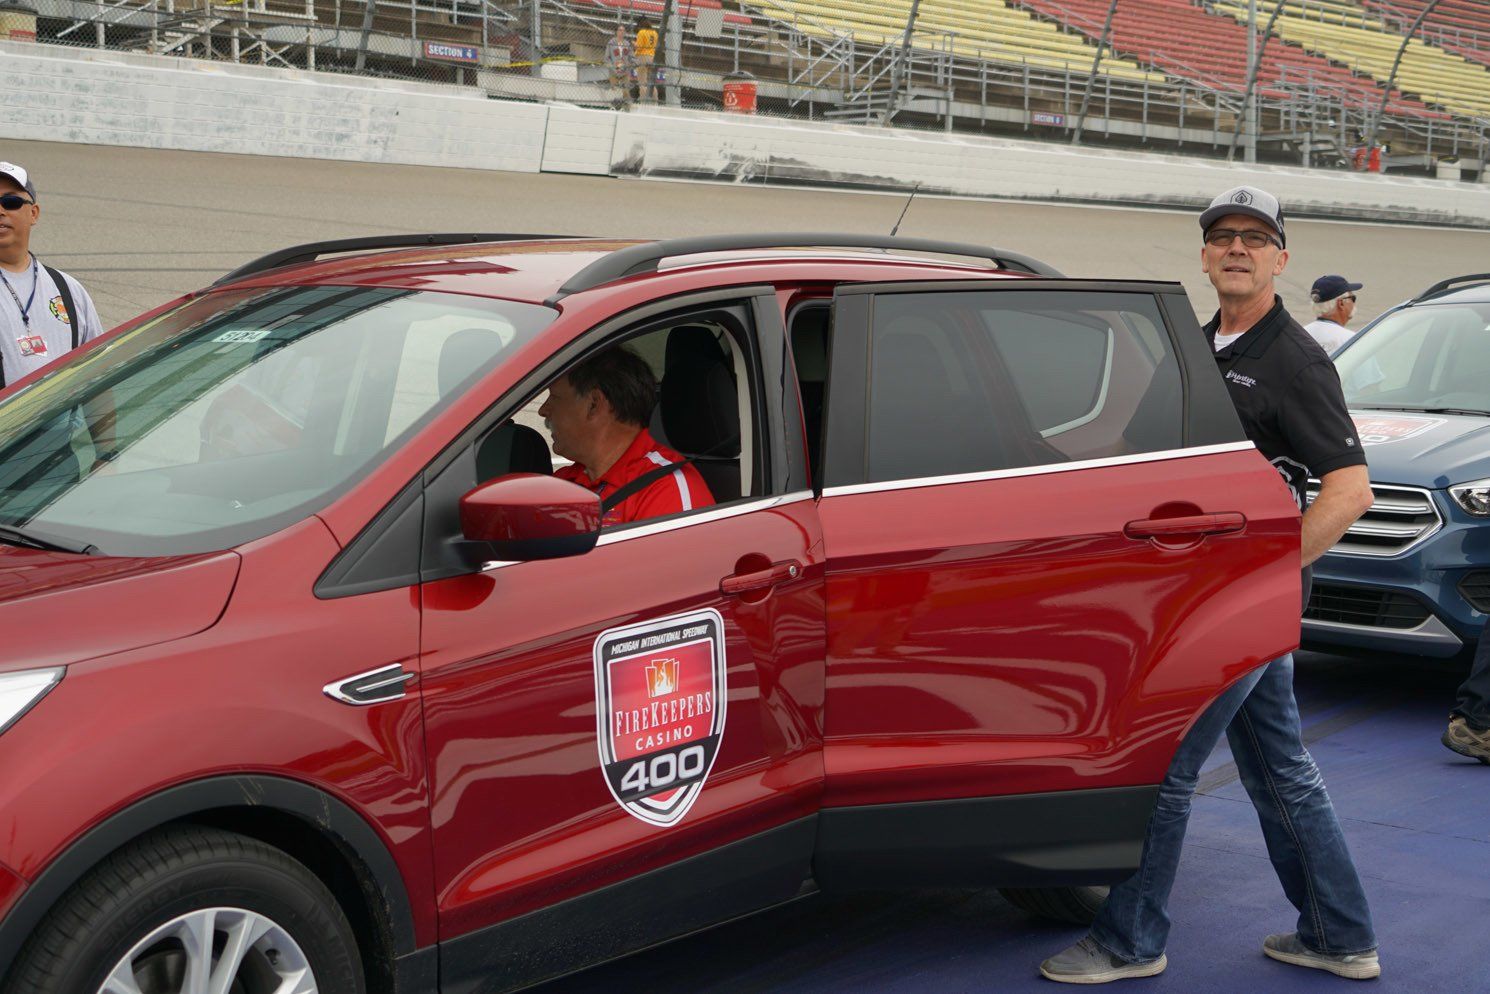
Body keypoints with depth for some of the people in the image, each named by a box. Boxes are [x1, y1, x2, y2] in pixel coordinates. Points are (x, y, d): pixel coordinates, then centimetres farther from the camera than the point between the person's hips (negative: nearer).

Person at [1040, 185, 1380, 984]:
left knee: (1163, 766, -4)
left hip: (1247, 600, -9)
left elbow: (1349, 491, -20)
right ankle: (1341, 940, 26)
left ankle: (1130, 941, 9)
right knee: (1281, 773, 15)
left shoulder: (1294, 361, -13)